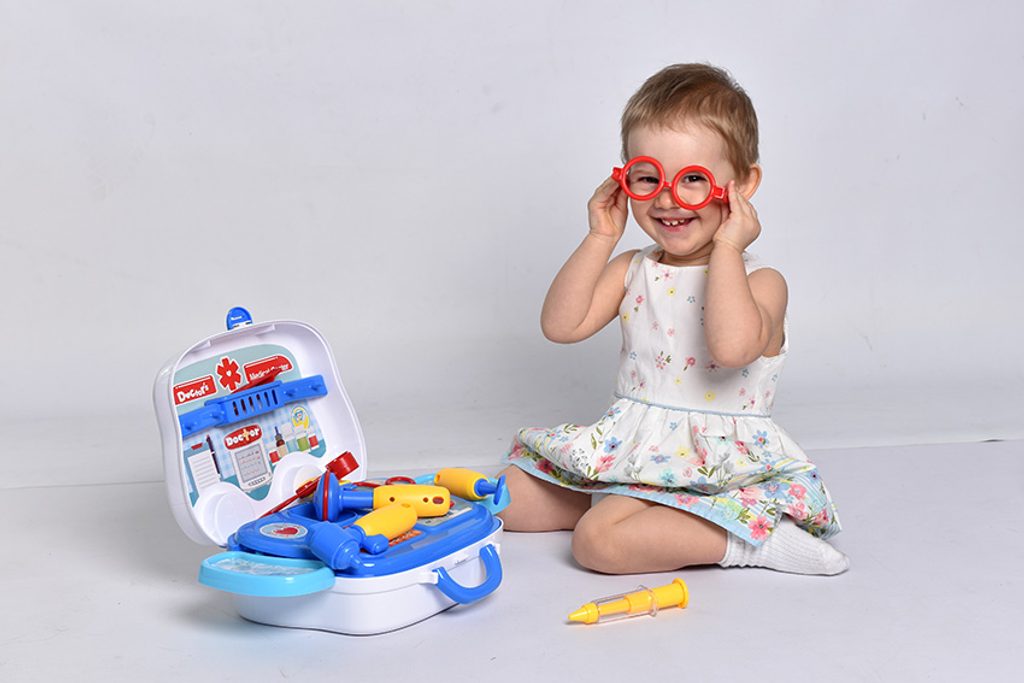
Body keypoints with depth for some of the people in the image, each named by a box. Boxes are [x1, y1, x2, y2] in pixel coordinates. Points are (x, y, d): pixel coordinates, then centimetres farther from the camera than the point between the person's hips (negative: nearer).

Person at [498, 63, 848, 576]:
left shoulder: (758, 281, -9)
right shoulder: (632, 271, 8)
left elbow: (732, 346, -32)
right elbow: (560, 326, -2)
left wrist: (726, 248, -23)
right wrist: (600, 239, -4)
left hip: (717, 466, -7)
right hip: (628, 453, 7)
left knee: (599, 540, -29)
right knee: (511, 499, 5)